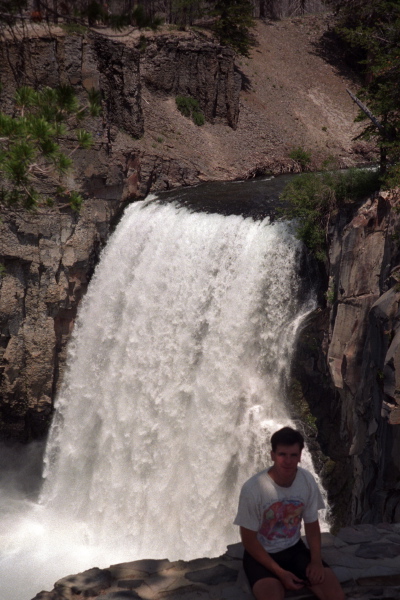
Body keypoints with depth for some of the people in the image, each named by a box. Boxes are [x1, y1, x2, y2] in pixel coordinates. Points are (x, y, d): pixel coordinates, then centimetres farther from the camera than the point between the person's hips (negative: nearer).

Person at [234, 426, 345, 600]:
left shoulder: (307, 481, -11)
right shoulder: (253, 489, -24)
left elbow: (312, 524, 3)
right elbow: (248, 539, -14)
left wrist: (316, 560, -12)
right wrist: (280, 572, -18)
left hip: (294, 549, 4)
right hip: (261, 555, -4)